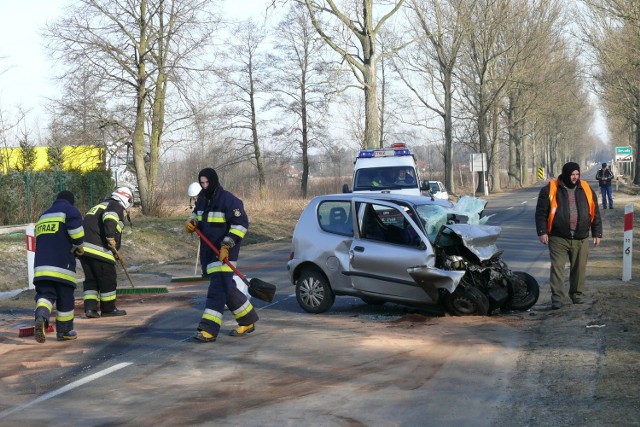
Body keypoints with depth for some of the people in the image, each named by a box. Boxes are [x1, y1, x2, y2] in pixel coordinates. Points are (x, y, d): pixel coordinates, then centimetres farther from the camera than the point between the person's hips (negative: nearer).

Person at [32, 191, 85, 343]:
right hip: (63, 264, -5)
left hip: (41, 264, 5)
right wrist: (78, 247, 6)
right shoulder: (70, 210, 5)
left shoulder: (43, 216, 26)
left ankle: (41, 318, -27)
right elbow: (76, 232, -14)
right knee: (65, 297, 6)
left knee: (45, 294, 2)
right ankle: (64, 331, 14)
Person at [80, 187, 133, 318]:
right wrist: (111, 238, -24)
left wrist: (114, 251, 36)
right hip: (98, 248, -8)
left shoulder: (100, 206, 31)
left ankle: (90, 308, 3)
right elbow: (109, 218, -21)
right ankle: (108, 309, 11)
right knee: (108, 278, 3)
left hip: (83, 247, 8)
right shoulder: (117, 207, 2)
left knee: (91, 279, 13)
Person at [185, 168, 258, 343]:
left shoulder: (228, 200, -13)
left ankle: (209, 330, -15)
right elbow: (197, 214, 28)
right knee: (227, 288, 11)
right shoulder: (202, 199, 11)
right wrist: (191, 222, 3)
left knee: (218, 288, -13)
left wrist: (227, 245, -21)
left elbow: (241, 223, -16)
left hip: (223, 252, -8)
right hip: (208, 251, 8)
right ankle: (248, 321, 23)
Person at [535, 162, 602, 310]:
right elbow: (541, 212, -2)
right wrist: (542, 232, -9)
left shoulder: (586, 190, 8)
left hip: (580, 239, 3)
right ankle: (557, 297, -4)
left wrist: (597, 233, 10)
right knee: (557, 267, -6)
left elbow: (594, 213, 12)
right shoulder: (550, 189, -2)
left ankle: (577, 294, 26)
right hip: (558, 238, -3)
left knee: (579, 267, 10)